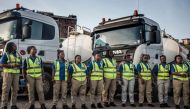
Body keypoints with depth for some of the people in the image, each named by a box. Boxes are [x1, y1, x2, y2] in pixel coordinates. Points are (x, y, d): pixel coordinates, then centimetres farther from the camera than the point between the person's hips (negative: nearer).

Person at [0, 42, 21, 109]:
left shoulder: (17, 54, 15)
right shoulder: (6, 54, -1)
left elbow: (20, 63, 19)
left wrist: (18, 65, -3)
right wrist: (11, 65, -19)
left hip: (16, 74, 5)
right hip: (8, 73, -5)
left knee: (15, 89, 3)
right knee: (6, 89, -4)